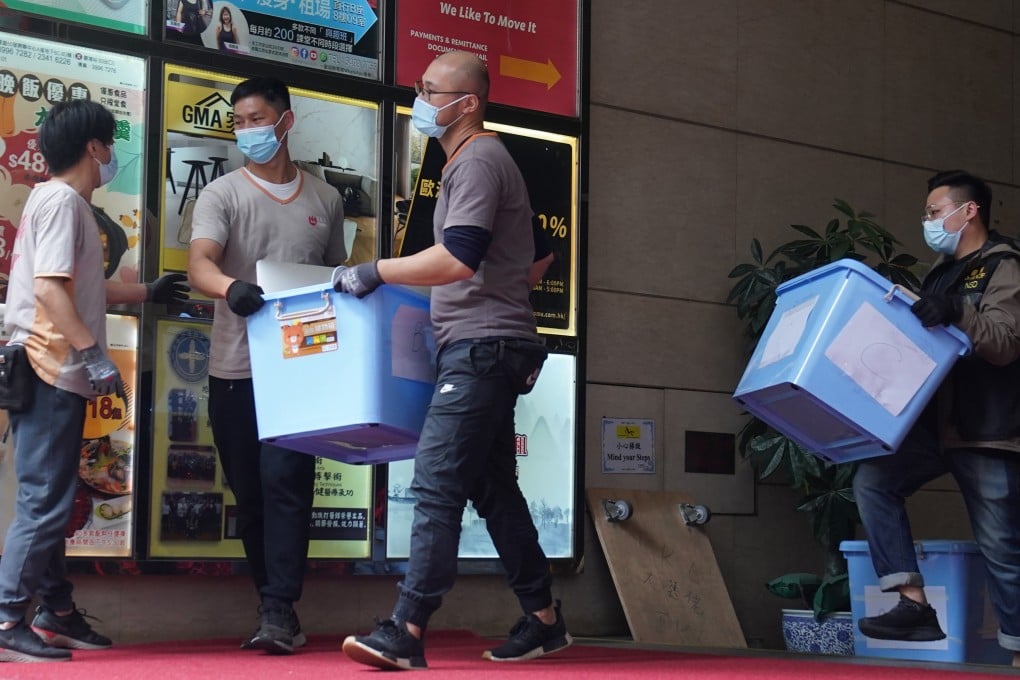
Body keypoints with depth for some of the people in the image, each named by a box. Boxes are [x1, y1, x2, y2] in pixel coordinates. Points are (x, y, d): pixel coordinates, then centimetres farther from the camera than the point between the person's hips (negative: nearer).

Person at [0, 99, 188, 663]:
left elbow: (82, 290, 26)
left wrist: (148, 292, 36)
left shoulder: (67, 202, 18)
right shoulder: (62, 200, -11)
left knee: (52, 500, 13)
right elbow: (48, 287, -21)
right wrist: (94, 355, -22)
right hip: (50, 373, -10)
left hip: (56, 376, 10)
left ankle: (56, 613, 20)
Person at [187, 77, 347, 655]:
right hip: (237, 369, 0)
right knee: (250, 493, 6)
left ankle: (280, 611, -11)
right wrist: (230, 287, -35)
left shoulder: (325, 199, 13)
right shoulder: (223, 194, 4)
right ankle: (279, 609, 18)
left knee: (286, 484, -12)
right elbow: (200, 264, -13)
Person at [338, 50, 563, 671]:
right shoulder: (476, 160, 21)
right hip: (486, 346, 11)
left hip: (481, 345, -11)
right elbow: (536, 260, 28)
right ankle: (544, 620, 19)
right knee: (494, 487, 13)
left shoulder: (478, 159, -11)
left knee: (436, 482, -15)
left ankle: (408, 631, -17)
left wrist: (375, 272, -17)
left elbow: (457, 260, -23)